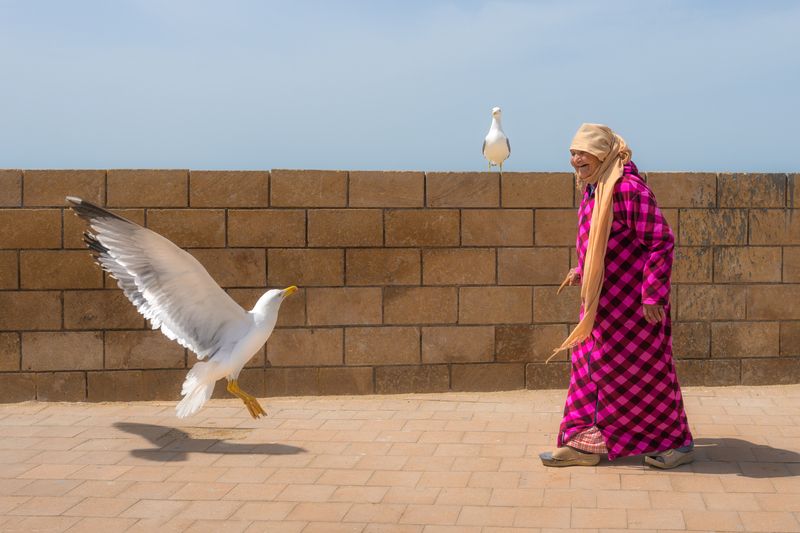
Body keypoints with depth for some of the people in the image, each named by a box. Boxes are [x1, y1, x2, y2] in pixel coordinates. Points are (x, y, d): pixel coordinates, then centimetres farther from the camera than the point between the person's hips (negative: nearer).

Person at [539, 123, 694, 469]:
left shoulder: (628, 187, -19)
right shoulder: (592, 189, 10)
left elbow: (660, 242, -21)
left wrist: (653, 294, -21)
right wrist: (581, 272, 20)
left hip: (631, 298, -9)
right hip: (601, 299, 9)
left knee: (645, 369, 1)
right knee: (589, 363, 9)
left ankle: (678, 443, 16)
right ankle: (585, 443, 16)